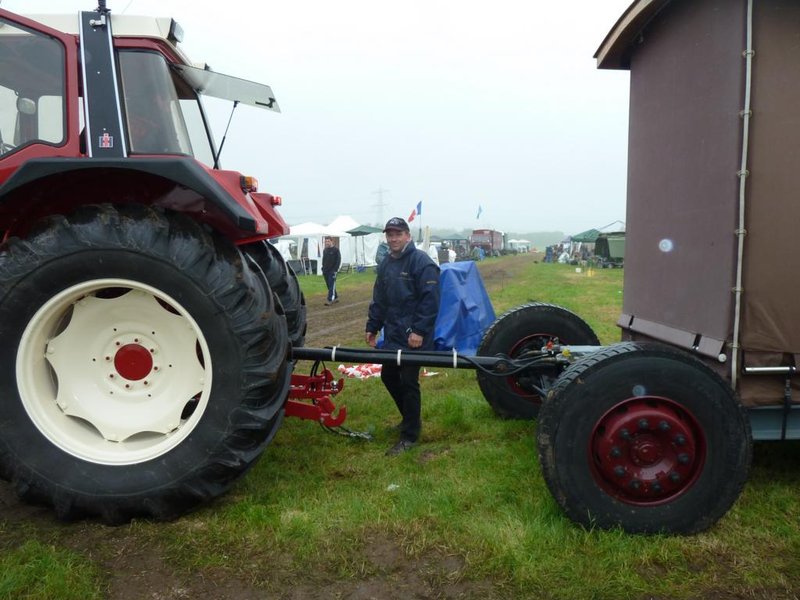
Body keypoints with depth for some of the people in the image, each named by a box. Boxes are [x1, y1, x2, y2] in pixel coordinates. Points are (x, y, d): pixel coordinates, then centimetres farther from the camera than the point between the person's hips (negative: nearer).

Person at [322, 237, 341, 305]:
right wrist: (323, 269, 13)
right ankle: (335, 297, 22)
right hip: (326, 271, 7)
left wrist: (335, 270, -15)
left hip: (332, 271, -7)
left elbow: (338, 261, -8)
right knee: (329, 285, 10)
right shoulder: (325, 250, 15)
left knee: (331, 285, -10)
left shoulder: (336, 250, -5)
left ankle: (330, 300, -14)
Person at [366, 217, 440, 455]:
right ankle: (410, 418, 35)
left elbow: (430, 300, -18)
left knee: (408, 381, -3)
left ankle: (410, 436, 10)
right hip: (392, 334, 8)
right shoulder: (386, 264, 13)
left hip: (413, 336, -8)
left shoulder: (422, 262, -12)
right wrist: (372, 327, 15)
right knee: (388, 376, 14)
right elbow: (379, 299, 18)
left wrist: (419, 330, -21)